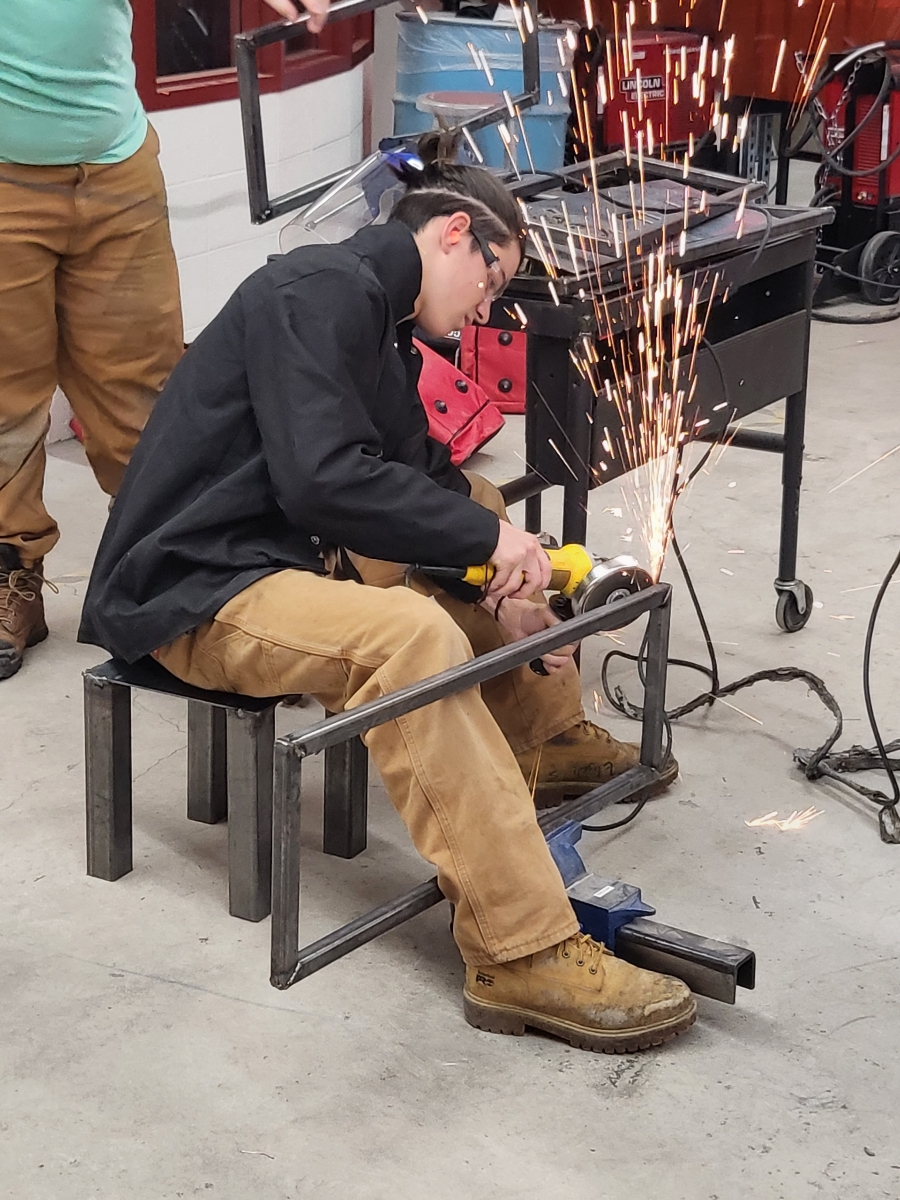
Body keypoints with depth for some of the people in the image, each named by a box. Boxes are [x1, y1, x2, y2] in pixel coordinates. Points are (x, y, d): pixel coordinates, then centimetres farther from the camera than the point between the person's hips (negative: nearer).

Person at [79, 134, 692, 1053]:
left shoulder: (380, 321, 15)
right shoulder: (320, 291, -17)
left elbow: (425, 470, 17)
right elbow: (322, 479, -29)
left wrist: (499, 582, 1)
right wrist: (484, 541, -20)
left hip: (291, 552, 11)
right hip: (193, 589, -11)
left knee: (474, 508, 21)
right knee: (414, 636, -34)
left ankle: (544, 739, 31)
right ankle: (522, 956, -37)